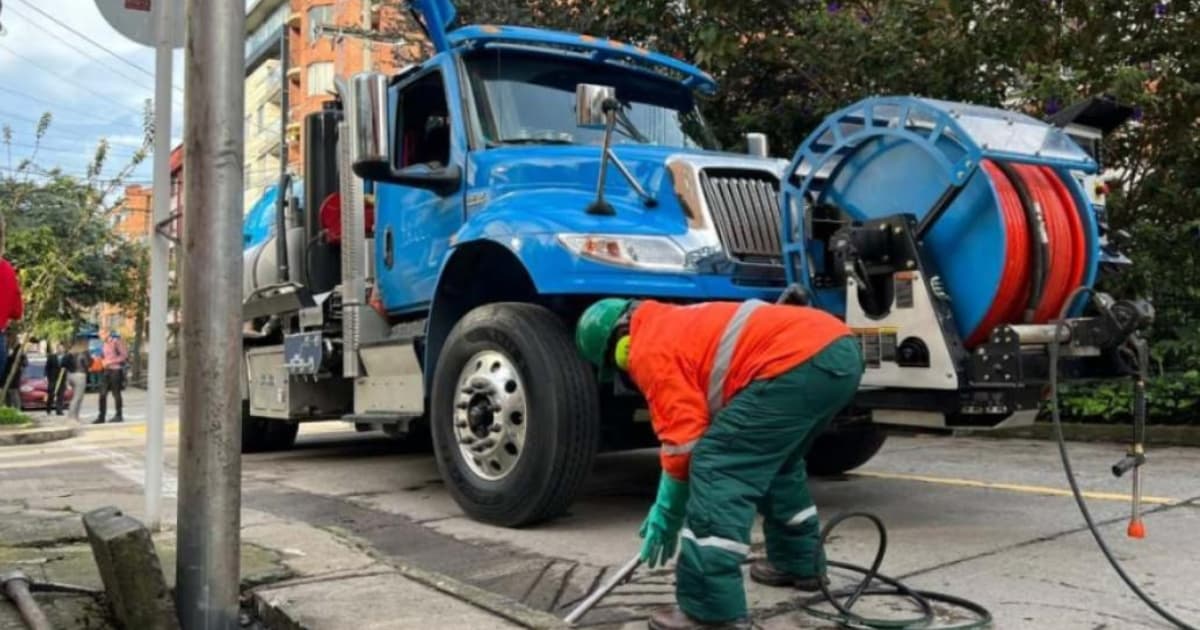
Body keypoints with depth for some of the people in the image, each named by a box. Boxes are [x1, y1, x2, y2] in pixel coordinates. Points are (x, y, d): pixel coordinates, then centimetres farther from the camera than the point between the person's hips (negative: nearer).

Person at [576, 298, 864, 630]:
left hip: (800, 362, -11)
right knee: (778, 461, 31)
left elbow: (683, 437, -2)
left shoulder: (648, 350, 2)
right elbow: (703, 422, 36)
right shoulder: (677, 325, 31)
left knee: (716, 470, -8)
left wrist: (667, 512, 11)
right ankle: (801, 563, 43)